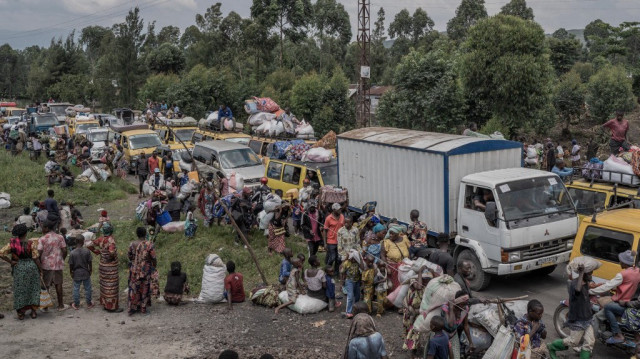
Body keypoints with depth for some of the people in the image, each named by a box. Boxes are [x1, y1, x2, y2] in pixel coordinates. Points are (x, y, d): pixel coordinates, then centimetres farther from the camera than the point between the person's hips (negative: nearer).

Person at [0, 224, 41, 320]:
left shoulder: (12, 244, -5)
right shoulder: (31, 243, -11)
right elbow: (35, 258, -10)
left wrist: (10, 262, -4)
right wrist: (40, 269, 2)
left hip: (19, 268, 1)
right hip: (32, 267, -1)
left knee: (19, 290, 11)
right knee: (33, 289, 12)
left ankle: (21, 313, 14)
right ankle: (34, 311, 12)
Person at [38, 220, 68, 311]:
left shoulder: (42, 239, -8)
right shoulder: (60, 237, 0)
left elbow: (39, 253, -13)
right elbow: (64, 251, -2)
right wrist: (62, 259, 13)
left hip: (46, 265, -2)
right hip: (57, 264, 2)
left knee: (45, 285, 10)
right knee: (58, 284, 12)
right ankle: (60, 305, 16)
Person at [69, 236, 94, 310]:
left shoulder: (72, 253, -13)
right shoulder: (87, 251, -12)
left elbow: (71, 265, -7)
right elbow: (89, 262, -5)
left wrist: (71, 272, 8)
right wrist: (90, 270, 10)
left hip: (76, 273, 0)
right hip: (85, 273, 0)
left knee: (76, 289, 12)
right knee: (87, 288, 13)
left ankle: (76, 305, 21)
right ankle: (89, 304, 22)